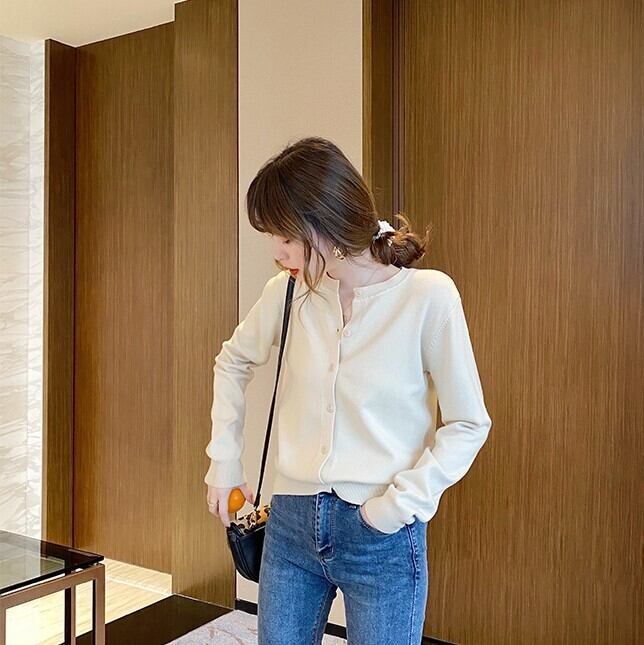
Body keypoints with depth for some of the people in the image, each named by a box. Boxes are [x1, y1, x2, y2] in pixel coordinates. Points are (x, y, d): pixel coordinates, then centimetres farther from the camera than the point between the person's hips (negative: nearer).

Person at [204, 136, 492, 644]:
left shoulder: (428, 295, -14)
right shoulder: (289, 291, -3)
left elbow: (468, 423, -6)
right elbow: (233, 362, 15)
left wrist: (404, 500, -13)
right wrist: (224, 459, 11)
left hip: (383, 537, -3)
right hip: (291, 524, 4)